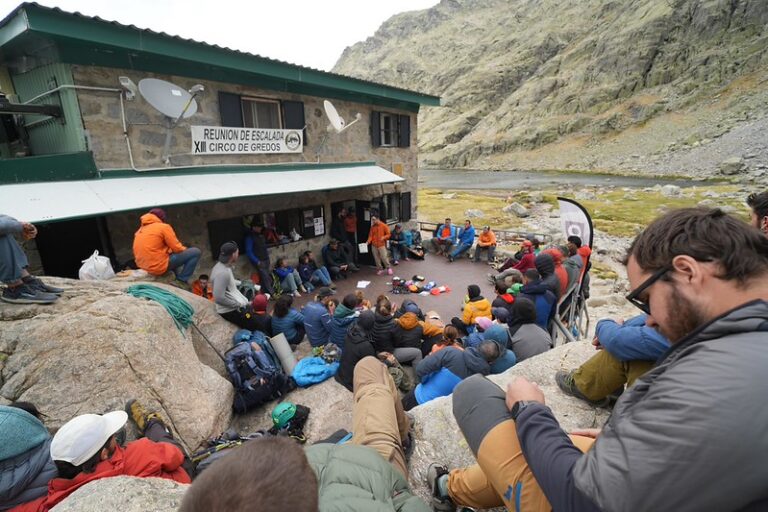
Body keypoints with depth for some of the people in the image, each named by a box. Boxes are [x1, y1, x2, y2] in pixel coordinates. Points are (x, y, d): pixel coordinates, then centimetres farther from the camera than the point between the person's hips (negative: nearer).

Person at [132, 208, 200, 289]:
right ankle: (181, 281, -5)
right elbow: (177, 248, -9)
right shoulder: (163, 227, -5)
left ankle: (178, 278, 18)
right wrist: (185, 249, 13)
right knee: (196, 252, -3)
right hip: (158, 267, -8)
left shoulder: (140, 230, 16)